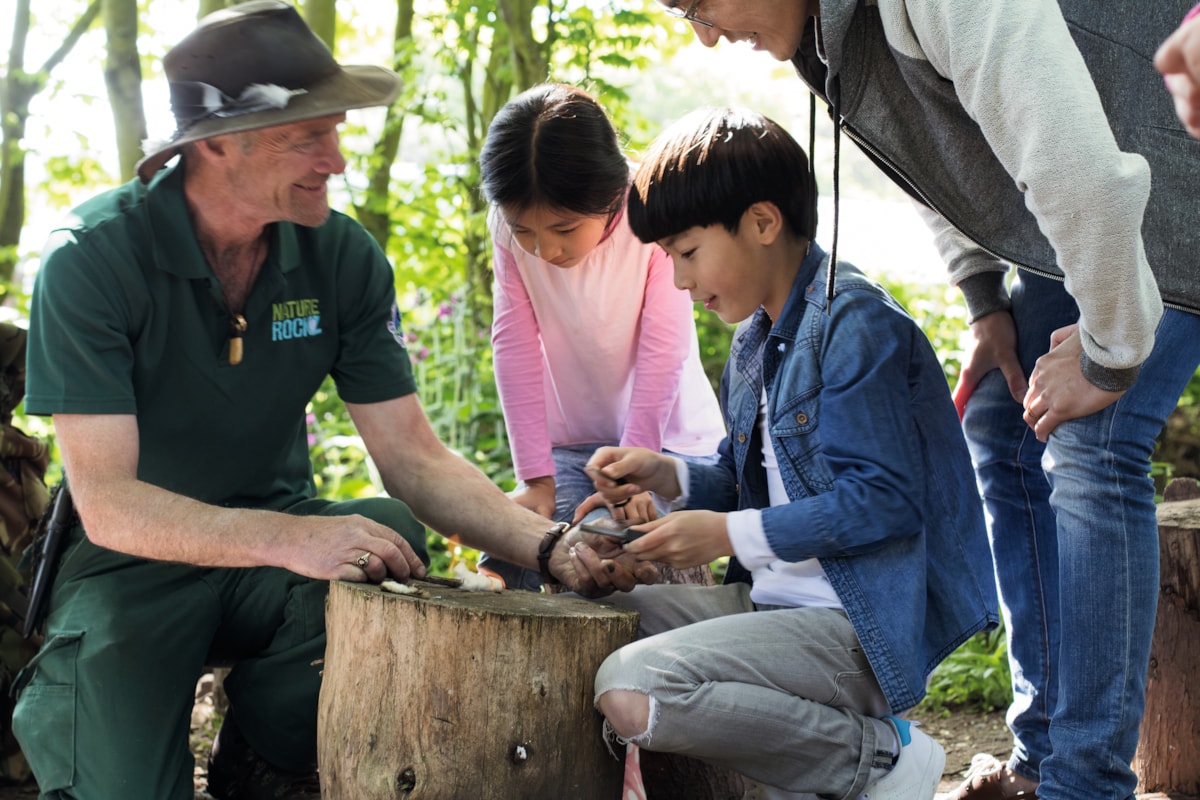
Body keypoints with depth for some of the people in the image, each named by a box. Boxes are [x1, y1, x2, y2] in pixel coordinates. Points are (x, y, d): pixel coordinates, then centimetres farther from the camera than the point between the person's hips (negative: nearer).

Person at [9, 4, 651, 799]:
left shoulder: (343, 255, -6)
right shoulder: (93, 256, -18)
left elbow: (412, 457, -7)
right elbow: (107, 503, -25)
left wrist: (551, 547, -25)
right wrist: (293, 540, -41)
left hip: (274, 549, 3)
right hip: (137, 562, -3)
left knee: (391, 532, -29)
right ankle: (57, 711, 12)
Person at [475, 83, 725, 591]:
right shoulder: (509, 225, -12)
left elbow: (663, 349, -20)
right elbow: (515, 345, -14)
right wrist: (536, 477, -17)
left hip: (666, 439, -3)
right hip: (566, 444, 3)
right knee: (506, 560, -15)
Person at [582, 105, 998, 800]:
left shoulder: (855, 323, -14)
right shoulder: (755, 340, 16)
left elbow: (883, 500, -20)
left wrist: (731, 534, -17)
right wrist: (669, 477, 6)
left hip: (860, 628, -10)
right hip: (774, 603, 10)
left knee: (631, 692, -26)